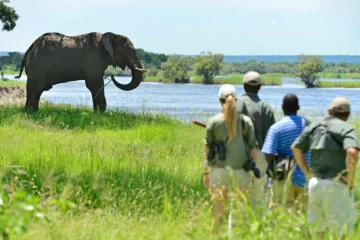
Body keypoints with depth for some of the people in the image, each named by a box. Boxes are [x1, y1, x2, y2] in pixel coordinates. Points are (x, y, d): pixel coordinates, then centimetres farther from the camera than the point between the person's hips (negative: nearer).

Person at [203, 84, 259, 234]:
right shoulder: (246, 121, 2)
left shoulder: (213, 122, 0)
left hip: (219, 169, 0)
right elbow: (253, 147, 3)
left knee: (218, 211, 4)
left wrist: (206, 172, 7)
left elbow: (207, 148, 1)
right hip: (241, 170, 1)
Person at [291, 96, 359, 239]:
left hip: (315, 183, 5)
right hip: (337, 185, -5)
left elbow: (296, 148, 13)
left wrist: (307, 173, 15)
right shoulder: (347, 129, -7)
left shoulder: (314, 127, 11)